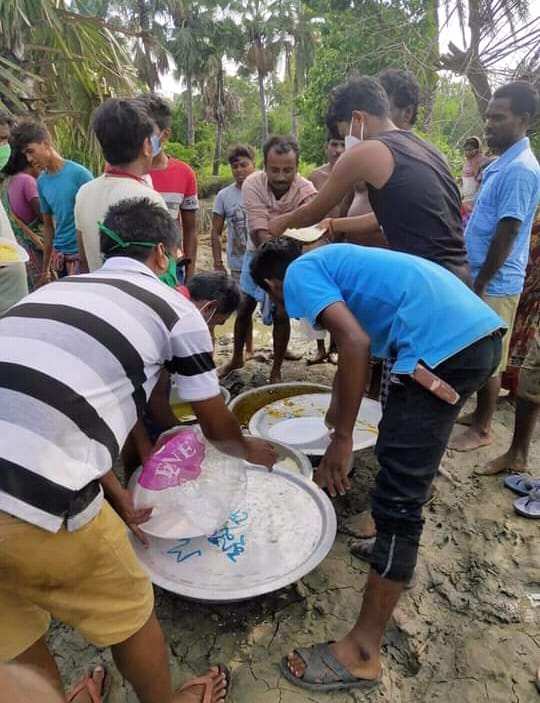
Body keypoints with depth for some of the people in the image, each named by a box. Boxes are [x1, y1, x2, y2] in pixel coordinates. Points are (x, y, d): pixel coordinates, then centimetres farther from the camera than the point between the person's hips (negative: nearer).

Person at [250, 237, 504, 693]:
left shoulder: (301, 275, 2)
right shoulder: (332, 260, 29)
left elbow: (356, 343, -16)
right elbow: (357, 339, 41)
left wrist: (342, 439, -9)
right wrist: (338, 409, 54)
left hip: (445, 346, -10)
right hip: (481, 333, 10)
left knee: (396, 504, -4)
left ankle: (362, 653, 10)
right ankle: (392, 542, 50)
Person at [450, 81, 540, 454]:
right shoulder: (503, 164, 13)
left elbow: (507, 235, -21)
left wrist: (479, 284, -18)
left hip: (495, 283, -9)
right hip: (485, 277, 9)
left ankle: (483, 428, 16)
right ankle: (480, 414, 32)